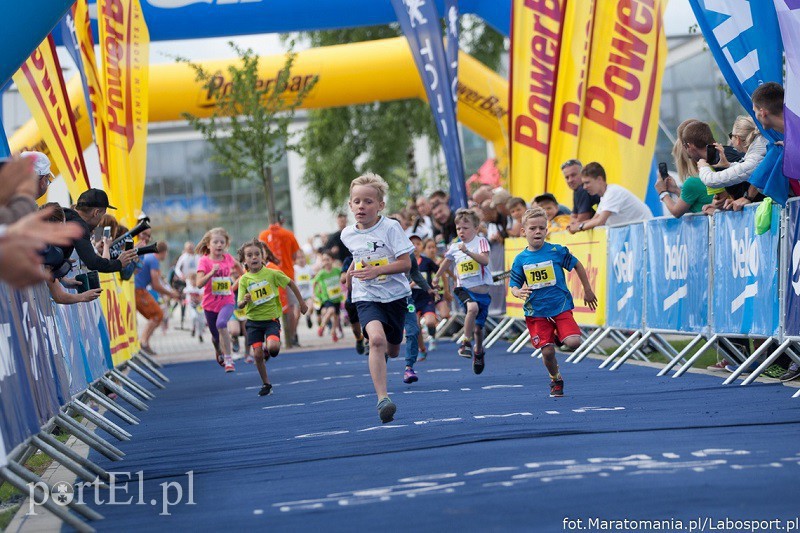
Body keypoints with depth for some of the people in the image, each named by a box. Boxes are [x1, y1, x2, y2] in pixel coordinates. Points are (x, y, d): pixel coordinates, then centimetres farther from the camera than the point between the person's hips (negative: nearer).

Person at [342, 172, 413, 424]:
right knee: (376, 338, -27)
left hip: (395, 295, 0)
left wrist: (376, 271, -24)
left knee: (392, 350, 15)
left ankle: (382, 353, 56)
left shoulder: (391, 228, -11)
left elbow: (405, 263, -15)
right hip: (366, 297, 0)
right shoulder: (348, 235, 2)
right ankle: (382, 398, -31)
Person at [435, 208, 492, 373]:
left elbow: (485, 260, -22)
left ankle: (478, 352, 36)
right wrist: (436, 278, 37)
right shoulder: (454, 247, 6)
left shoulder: (481, 241, -5)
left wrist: (467, 251, -32)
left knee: (478, 328, 7)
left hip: (482, 290, 0)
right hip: (464, 288, 0)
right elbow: (446, 262, 26)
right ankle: (466, 343, -22)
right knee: (472, 307, -35)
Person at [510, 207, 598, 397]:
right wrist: (519, 292, -21)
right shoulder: (520, 259, -2)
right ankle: (556, 380, 24)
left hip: (561, 306, -1)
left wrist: (588, 291, 13)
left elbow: (577, 266, 7)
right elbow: (514, 285, 4)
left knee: (574, 343, -18)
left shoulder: (557, 251, -7)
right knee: (547, 351, -4)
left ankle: (560, 337, 19)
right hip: (536, 312, 1)